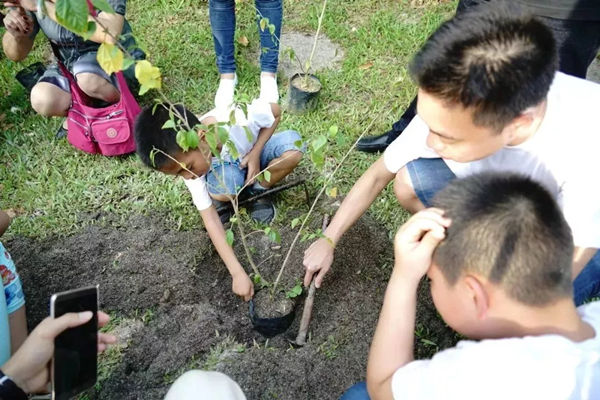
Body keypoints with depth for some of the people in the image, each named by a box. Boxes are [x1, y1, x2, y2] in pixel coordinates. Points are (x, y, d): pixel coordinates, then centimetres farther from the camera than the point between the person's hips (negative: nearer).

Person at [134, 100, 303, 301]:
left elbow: (275, 111, -17)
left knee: (293, 145, -34)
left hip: (255, 154, 1)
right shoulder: (188, 157, -30)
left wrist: (255, 153, -29)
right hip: (226, 168, 0)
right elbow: (209, 217, -29)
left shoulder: (240, 119, -40)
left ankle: (256, 191, -8)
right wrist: (238, 273, -34)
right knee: (221, 190, -38)